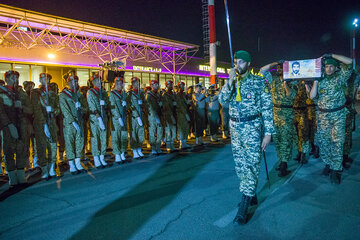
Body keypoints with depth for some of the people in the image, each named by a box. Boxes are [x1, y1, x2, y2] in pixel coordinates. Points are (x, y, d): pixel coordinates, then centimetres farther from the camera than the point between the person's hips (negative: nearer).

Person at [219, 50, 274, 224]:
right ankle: (251, 195, 31)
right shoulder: (231, 81, 9)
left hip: (253, 128, -5)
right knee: (240, 165, 12)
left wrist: (268, 133, -10)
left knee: (251, 165, -5)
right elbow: (222, 100, -5)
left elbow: (267, 108, -5)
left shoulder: (259, 82, -3)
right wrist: (230, 83, -16)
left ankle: (243, 209, 1)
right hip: (235, 128, 5)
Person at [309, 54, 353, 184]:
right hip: (323, 116, 3)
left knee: (337, 143, -5)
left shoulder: (340, 77, 1)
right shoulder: (321, 80, 8)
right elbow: (312, 96, -1)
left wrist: (332, 55, -6)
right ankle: (328, 164, 23)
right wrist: (316, 81, -4)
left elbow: (349, 61, -12)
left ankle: (336, 170, 2)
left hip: (338, 115, -3)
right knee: (324, 142, 8)